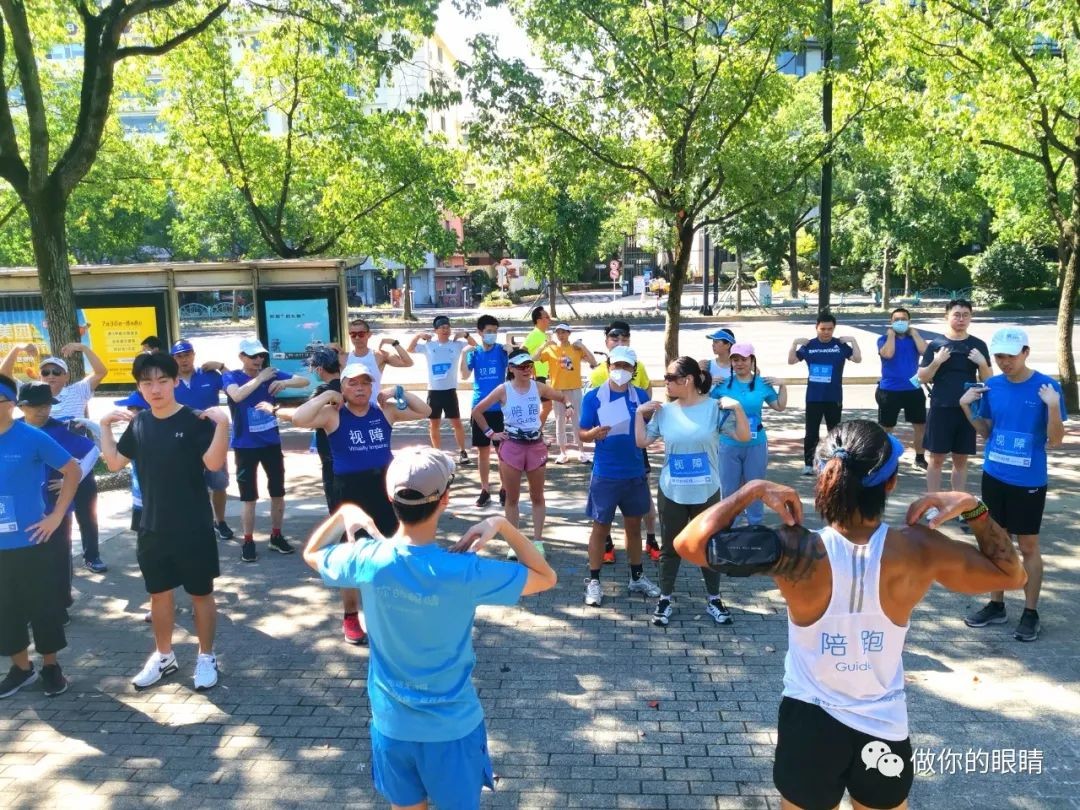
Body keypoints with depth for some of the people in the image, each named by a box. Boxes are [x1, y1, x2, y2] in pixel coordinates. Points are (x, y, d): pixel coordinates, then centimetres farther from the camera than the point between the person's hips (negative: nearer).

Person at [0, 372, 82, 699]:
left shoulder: (32, 437, -10)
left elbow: (72, 470, -4)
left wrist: (57, 515, -7)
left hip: (30, 541, -4)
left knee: (43, 605, 8)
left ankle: (50, 665, 25)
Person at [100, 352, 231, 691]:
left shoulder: (195, 420, -12)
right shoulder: (138, 423, 5)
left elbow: (214, 463, -24)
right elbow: (115, 462, 12)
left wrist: (222, 423, -34)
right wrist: (105, 425, 6)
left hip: (193, 528, -5)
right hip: (152, 527, 5)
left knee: (201, 593, 8)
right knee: (159, 593, 17)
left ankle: (206, 657, 22)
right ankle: (163, 655, 34)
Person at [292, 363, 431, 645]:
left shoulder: (386, 410, 3)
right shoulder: (332, 414, -6)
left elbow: (425, 411, 7)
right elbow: (298, 419, -22)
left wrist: (397, 393, -1)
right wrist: (325, 396, -15)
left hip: (385, 486, 3)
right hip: (350, 491, -3)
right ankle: (350, 617, 24)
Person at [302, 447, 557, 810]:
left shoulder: (367, 560, -18)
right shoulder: (464, 572, -27)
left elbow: (311, 554, 6)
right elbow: (546, 578, -13)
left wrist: (345, 513, 5)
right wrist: (502, 524, -14)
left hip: (391, 724, 3)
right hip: (452, 728, -3)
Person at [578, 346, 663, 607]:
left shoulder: (641, 396, 1)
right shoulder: (593, 397, -7)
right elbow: (582, 433, -5)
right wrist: (593, 433, -28)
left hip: (635, 473, 4)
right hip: (605, 475, -3)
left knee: (634, 525, 16)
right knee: (601, 527, 5)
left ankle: (637, 578, 30)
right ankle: (594, 582, 16)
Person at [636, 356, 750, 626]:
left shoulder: (715, 407, -9)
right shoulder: (664, 411, -1)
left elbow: (744, 436, -11)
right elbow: (642, 441, 4)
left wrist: (738, 408, -23)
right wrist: (639, 412, -5)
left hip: (706, 493, -2)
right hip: (671, 492, 2)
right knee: (670, 547, 12)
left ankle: (713, 599, 30)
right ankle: (665, 599, 26)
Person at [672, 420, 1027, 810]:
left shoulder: (796, 551, -25)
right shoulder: (919, 550, -18)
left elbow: (688, 544, -22)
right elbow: (1011, 573, 0)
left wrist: (753, 489, -16)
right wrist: (973, 507, -3)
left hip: (809, 722, -1)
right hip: (885, 729, 2)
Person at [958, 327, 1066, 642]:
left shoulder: (1047, 386, -11)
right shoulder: (991, 386, 1)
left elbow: (1055, 441, -11)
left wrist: (1053, 407, -25)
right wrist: (967, 407, -4)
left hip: (1029, 481, -4)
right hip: (994, 477, 4)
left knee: (1028, 547, 6)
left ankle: (1030, 613, 19)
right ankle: (996, 605, 26)